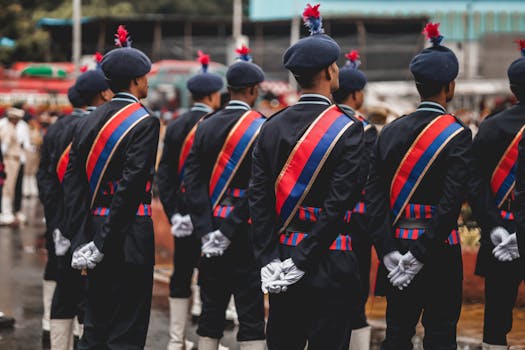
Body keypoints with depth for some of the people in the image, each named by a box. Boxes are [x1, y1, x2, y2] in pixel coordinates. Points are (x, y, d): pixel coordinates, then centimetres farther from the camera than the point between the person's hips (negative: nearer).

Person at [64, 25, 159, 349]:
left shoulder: (93, 120, 9)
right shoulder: (145, 122, -11)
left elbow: (73, 180, 3)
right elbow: (131, 185, -19)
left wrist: (81, 241, 1)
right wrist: (102, 244, -16)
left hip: (96, 228, 7)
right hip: (129, 235, -7)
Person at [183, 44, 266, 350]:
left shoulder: (206, 126, 7)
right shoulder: (260, 127, -9)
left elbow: (192, 180, 0)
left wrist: (206, 232, -4)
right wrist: (229, 231, -14)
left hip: (212, 231, 5)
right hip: (245, 231, -5)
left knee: (211, 313, 11)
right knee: (251, 314, -3)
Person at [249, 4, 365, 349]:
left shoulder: (273, 126, 5)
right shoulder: (347, 129, -10)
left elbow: (259, 199, 1)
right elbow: (338, 206, -17)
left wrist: (270, 260, 0)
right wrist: (302, 262, -13)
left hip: (282, 257, 5)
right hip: (330, 266, -5)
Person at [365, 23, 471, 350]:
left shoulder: (391, 131, 5)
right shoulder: (457, 134, -10)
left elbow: (374, 195, -2)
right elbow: (451, 203, -19)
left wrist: (389, 252, -4)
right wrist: (420, 255, -16)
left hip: (398, 247, 5)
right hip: (440, 248, -5)